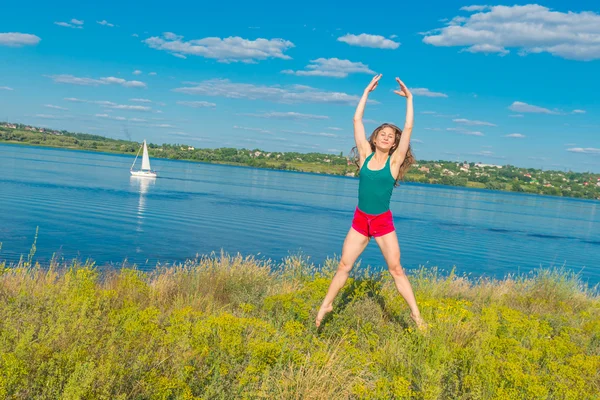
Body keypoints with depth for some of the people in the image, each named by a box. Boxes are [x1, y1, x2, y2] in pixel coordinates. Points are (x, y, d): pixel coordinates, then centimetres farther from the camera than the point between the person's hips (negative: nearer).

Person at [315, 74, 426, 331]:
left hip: (384, 222, -2)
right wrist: (367, 91, 1)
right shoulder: (366, 155, 1)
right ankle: (326, 305, 21)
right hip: (360, 220, 2)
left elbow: (408, 129, -9)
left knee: (396, 269, 1)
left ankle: (416, 314, 10)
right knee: (344, 265, 5)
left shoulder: (394, 161, -4)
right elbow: (357, 121, 0)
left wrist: (409, 99, -9)